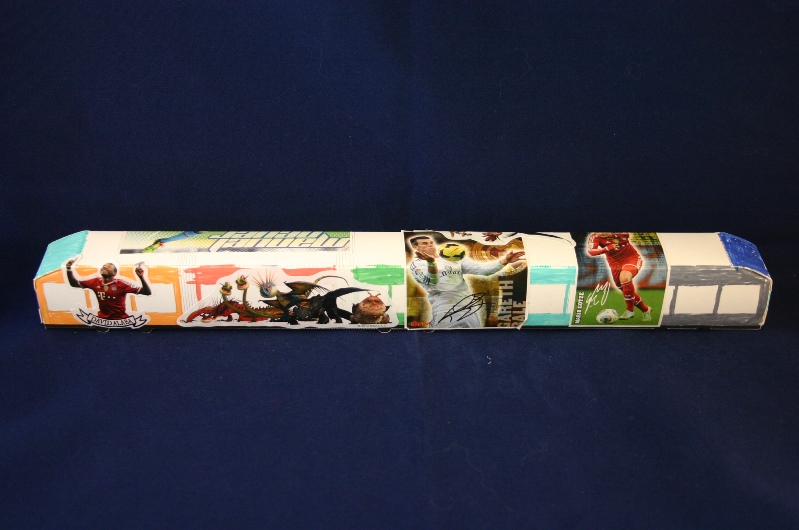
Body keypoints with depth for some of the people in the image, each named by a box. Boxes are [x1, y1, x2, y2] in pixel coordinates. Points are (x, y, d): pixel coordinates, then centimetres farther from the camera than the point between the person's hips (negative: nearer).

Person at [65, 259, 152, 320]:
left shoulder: (121, 284, -14)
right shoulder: (96, 282, -1)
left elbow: (147, 293, -20)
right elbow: (74, 283, 11)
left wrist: (141, 277, -35)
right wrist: (69, 268, -1)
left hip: (121, 320, -4)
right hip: (102, 319, 4)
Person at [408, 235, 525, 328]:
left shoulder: (454, 259, 15)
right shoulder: (416, 264, 1)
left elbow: (481, 269, 5)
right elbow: (431, 282, -17)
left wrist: (504, 261, -8)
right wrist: (431, 262, -35)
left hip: (470, 308, 5)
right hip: (444, 313, -5)